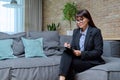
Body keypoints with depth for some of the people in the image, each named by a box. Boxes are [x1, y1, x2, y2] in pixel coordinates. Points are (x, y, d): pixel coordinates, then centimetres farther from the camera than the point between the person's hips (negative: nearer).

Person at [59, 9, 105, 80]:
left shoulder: (96, 31, -9)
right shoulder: (75, 31, 10)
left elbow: (99, 51, -13)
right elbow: (73, 48, 9)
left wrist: (82, 53, -21)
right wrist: (69, 47, -15)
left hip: (92, 61, -5)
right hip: (78, 58, 6)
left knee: (69, 64, -28)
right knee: (66, 53, -24)